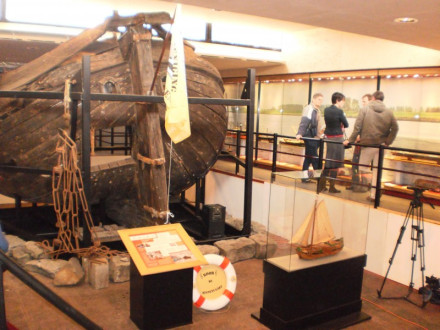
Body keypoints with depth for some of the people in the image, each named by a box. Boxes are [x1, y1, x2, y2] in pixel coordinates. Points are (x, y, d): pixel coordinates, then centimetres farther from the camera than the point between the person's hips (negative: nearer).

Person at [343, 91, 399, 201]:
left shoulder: (365, 109, -4)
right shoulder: (389, 112, 3)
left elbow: (357, 127, -9)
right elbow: (395, 128, 1)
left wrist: (350, 140, -4)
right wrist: (388, 142, 6)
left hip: (367, 145, -3)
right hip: (381, 146, 3)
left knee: (362, 168, 9)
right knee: (377, 170, 9)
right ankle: (373, 194, 11)